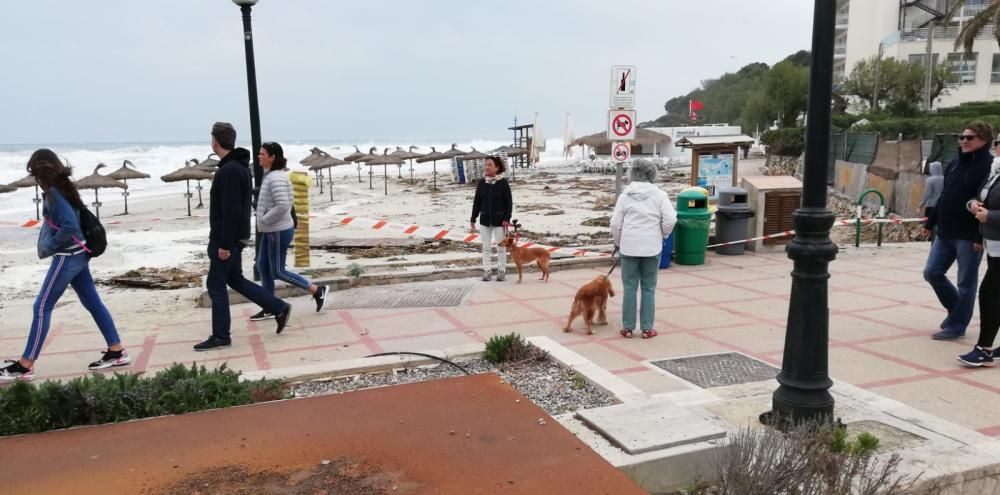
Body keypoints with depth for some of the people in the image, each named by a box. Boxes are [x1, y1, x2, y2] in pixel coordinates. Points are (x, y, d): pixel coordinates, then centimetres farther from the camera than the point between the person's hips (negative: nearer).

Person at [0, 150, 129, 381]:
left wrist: (48, 247, -14)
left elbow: (70, 227, -25)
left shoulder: (54, 193, -16)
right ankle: (117, 352, 14)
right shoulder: (63, 188, 11)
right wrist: (48, 243, 11)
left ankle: (24, 366, 1)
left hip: (67, 257, -9)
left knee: (42, 307, -4)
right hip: (78, 254, 9)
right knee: (93, 303, 11)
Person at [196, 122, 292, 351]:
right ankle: (279, 308, 17)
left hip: (226, 238, -10)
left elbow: (230, 210, -25)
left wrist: (224, 244, -23)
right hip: (234, 236, 10)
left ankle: (220, 336, 8)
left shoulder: (229, 170, -20)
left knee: (216, 285, 0)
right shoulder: (239, 166, 12)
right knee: (235, 279, 17)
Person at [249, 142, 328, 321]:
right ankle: (269, 309, 19)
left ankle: (317, 290, 7)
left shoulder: (277, 178, -20)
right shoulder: (270, 175, 11)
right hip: (271, 230, 10)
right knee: (263, 267, 12)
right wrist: (264, 221, 12)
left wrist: (264, 220, -18)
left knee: (277, 271, -2)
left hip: (279, 231, -10)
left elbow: (282, 206, -29)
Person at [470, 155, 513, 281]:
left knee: (500, 246, 5)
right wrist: (473, 219, 5)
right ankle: (487, 270, 17)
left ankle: (502, 270, 16)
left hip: (499, 220, -3)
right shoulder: (481, 183, 1)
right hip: (485, 219, 3)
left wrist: (507, 219, -13)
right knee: (486, 246, 8)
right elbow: (477, 202, 6)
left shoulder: (503, 183, -9)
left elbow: (509, 202, -7)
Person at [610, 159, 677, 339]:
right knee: (649, 288, 8)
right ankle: (647, 328, 11)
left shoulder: (625, 195, 1)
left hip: (629, 247, 1)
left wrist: (618, 243, 16)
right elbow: (670, 220, -8)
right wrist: (662, 235, 11)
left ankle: (628, 327, 11)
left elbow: (615, 223, 0)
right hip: (652, 247, 0)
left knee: (629, 288, 7)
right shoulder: (659, 195, -2)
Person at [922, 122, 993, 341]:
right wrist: (930, 223, 19)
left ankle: (956, 326, 14)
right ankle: (956, 309, 32)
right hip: (945, 233, 8)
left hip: (969, 236, -8)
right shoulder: (954, 164, 12)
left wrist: (981, 236, -21)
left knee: (966, 283, 4)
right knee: (932, 273, 11)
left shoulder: (990, 167, -12)